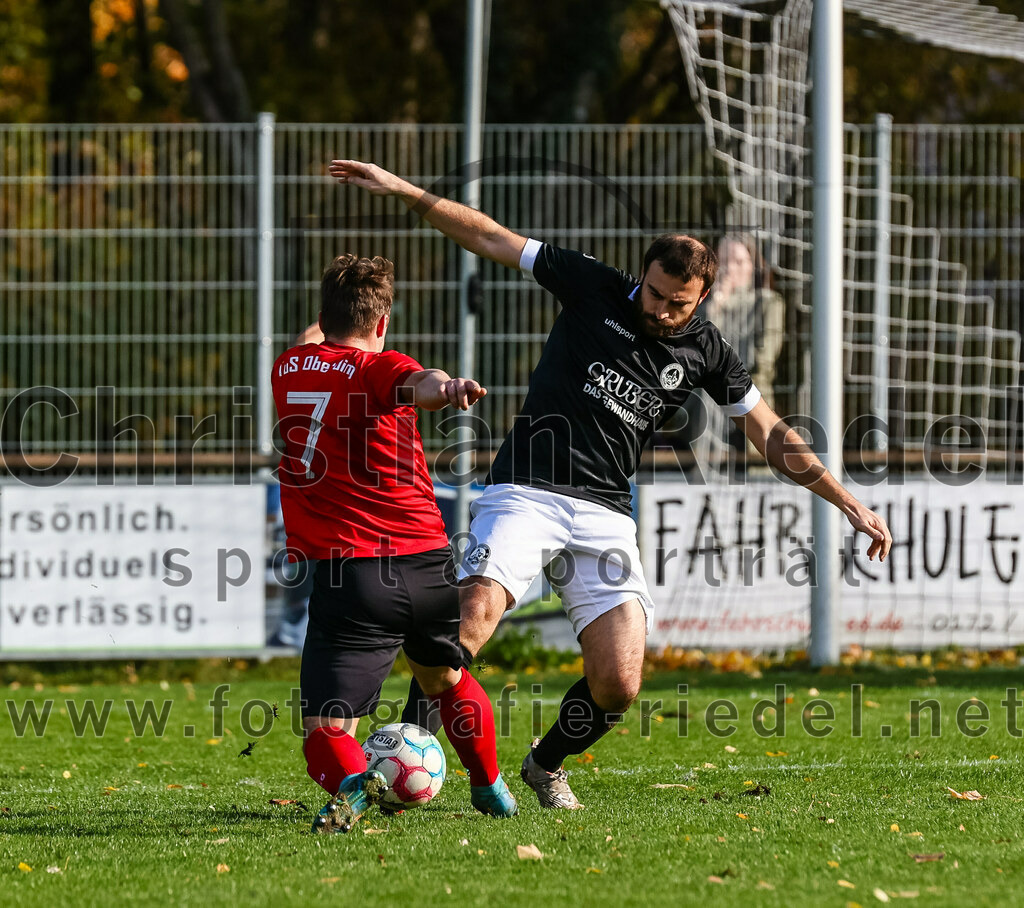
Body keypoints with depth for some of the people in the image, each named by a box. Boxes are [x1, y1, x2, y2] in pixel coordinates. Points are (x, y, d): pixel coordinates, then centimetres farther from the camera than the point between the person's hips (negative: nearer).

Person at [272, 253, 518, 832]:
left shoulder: (290, 369, 11)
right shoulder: (379, 368, -1)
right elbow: (419, 384, -28)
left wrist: (319, 333, 61)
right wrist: (445, 389, -51)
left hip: (347, 573, -1)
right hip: (429, 565, 1)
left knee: (327, 731, -5)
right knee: (445, 677, 31)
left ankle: (350, 782, -37)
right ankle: (491, 789, 47)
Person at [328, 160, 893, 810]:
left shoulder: (706, 352, 7)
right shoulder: (593, 288, 2)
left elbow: (773, 439, 14)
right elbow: (489, 238, 4)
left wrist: (851, 504, 10)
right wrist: (404, 191, -3)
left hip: (606, 514, 3)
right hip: (527, 491, -2)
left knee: (619, 686, -9)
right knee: (472, 617, -29)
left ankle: (546, 764, 21)